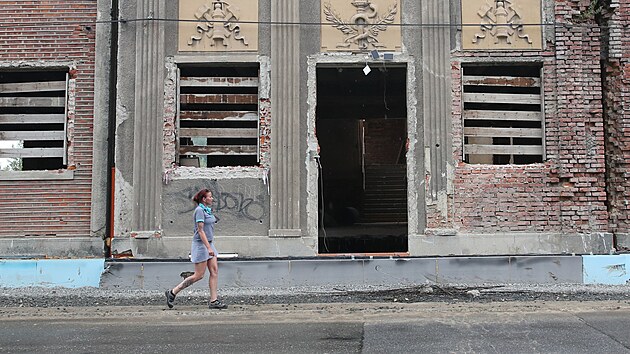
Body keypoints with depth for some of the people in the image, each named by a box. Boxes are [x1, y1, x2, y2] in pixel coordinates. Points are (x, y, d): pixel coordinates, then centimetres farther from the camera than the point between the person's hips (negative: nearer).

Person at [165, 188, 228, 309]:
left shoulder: (207, 210, 13)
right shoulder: (199, 210, -15)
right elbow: (200, 230, -20)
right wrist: (208, 248, -24)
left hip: (208, 243, 9)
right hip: (201, 244, -9)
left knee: (214, 271, 2)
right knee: (199, 275, -4)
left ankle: (213, 301, 3)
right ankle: (172, 293, 6)